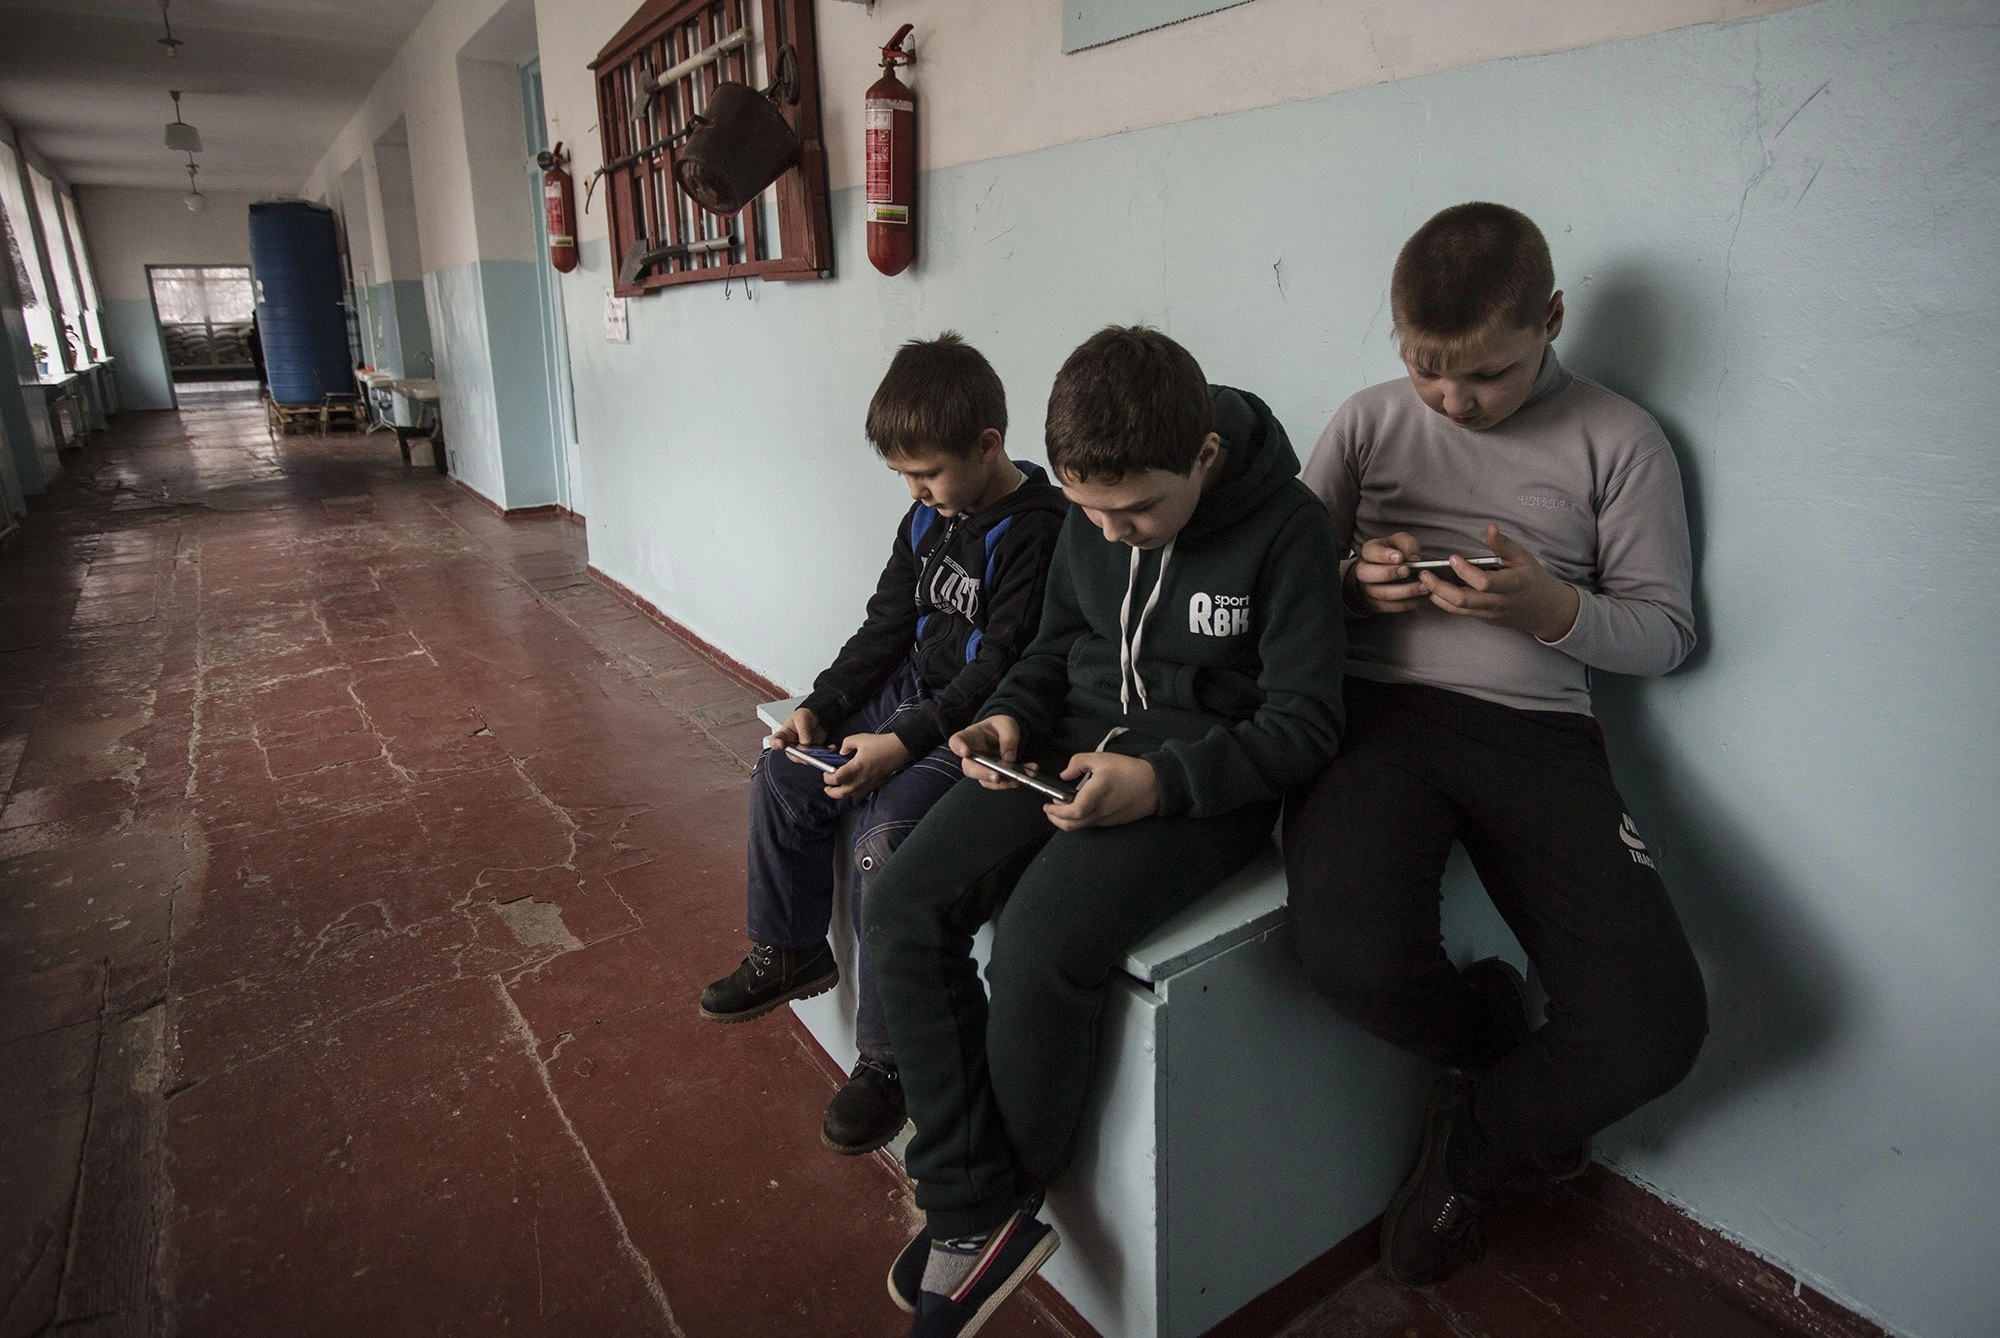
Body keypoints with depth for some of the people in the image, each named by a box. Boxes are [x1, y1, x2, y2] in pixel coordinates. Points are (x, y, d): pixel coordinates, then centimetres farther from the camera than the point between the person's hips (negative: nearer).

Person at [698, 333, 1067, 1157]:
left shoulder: (1038, 531, -18)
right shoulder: (929, 519, 9)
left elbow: (1001, 670, -22)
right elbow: (886, 627, 13)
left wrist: (905, 742, -28)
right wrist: (820, 708, 2)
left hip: (979, 726, -9)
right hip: (912, 696, 9)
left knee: (883, 834, -28)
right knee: (782, 773, 3)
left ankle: (888, 1057, -11)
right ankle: (789, 953, 23)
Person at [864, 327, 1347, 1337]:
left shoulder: (1286, 527, -14)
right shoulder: (1090, 516, 3)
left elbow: (1306, 721, -13)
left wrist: (1159, 781, -26)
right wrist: (1012, 715, -3)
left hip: (1204, 778, -6)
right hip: (1072, 748, 6)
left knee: (1038, 947, -28)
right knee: (904, 910, -14)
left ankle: (1002, 1208, 3)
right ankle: (972, 1217, -6)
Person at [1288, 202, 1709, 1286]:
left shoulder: (1616, 440, 8)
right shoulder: (1368, 423, 14)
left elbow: (1664, 629, 9)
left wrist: (1554, 610, -12)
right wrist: (1353, 580, -7)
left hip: (1533, 725, 1)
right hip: (1376, 708, 0)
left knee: (1655, 1027, -18)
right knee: (1354, 958, -30)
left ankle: (1472, 1138, 18)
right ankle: (1495, 1028, 11)